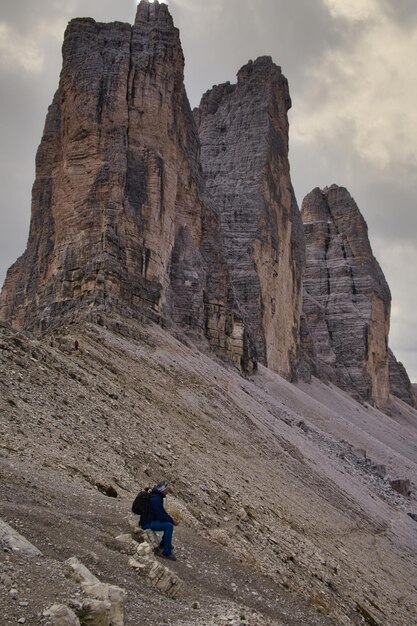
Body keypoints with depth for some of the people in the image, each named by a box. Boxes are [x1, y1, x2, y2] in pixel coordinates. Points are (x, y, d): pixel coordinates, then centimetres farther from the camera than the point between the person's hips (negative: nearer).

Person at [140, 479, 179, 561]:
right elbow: (160, 515, -25)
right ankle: (166, 552, -14)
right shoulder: (155, 499, -23)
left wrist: (171, 518, 6)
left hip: (152, 520, 11)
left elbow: (162, 512, 19)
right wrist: (172, 521, -14)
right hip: (147, 523, -11)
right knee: (169, 526, -22)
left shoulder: (157, 496, 10)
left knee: (169, 523, 15)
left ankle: (163, 546, 22)